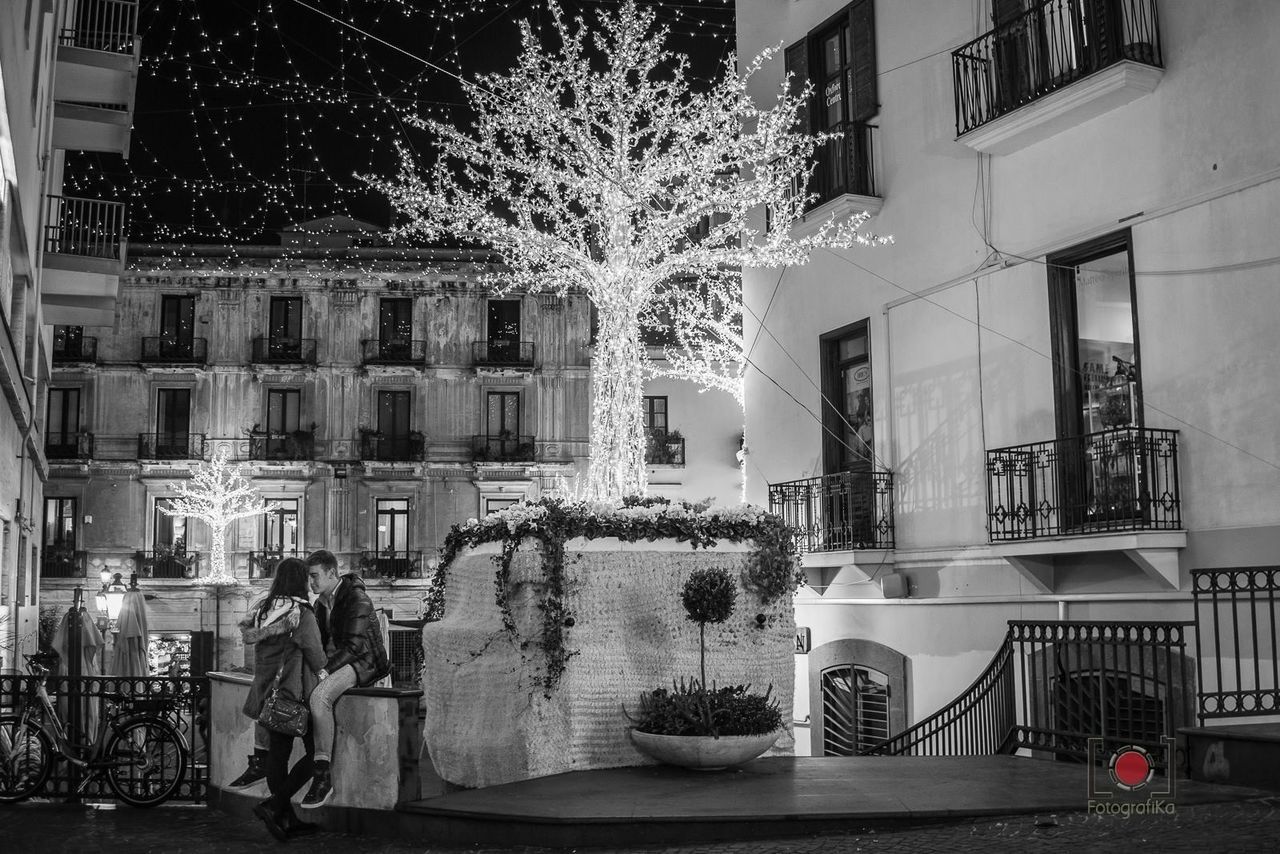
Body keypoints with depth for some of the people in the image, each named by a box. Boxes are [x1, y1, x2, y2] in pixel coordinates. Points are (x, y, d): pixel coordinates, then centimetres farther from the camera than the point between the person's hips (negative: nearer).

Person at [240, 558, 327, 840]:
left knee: (277, 753, 12)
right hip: (295, 693, -7)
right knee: (314, 753, 3)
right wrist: (319, 668, 10)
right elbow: (317, 659, -13)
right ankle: (273, 806, -7)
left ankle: (289, 820, 18)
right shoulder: (302, 614, -15)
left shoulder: (262, 609, 5)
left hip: (266, 693, 7)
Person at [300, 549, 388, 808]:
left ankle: (323, 775, -33)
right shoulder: (322, 601, 13)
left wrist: (324, 671, -30)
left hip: (363, 661, -9)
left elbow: (353, 645, -23)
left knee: (319, 695, -34)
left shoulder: (357, 599, -15)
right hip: (334, 661, 9)